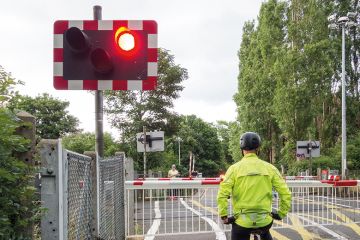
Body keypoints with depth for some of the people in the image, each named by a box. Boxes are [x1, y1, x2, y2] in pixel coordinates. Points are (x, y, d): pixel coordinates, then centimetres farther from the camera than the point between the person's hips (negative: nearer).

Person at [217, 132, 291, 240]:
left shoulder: (235, 168, -5)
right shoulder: (269, 168, -1)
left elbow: (222, 195, -14)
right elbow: (286, 193, -3)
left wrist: (224, 216, -3)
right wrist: (281, 214, 10)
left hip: (242, 222, -2)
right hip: (264, 221, 3)